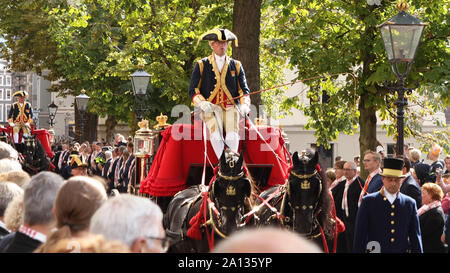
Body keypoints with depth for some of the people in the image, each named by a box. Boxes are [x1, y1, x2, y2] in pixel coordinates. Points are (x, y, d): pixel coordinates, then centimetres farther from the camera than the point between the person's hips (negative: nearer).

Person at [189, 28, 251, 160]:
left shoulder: (236, 66, 17)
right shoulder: (201, 65, 11)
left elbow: (244, 89, 14)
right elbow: (193, 90, 7)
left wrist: (244, 105, -8)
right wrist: (202, 103, -13)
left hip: (231, 108, 1)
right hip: (211, 108, -1)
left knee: (232, 136, -27)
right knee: (216, 135, -30)